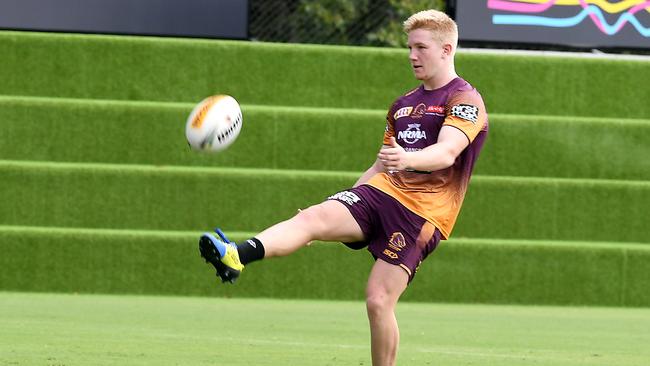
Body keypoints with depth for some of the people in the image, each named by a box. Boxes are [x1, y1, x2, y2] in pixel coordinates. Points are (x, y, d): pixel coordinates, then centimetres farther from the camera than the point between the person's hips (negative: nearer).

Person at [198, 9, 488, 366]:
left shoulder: (465, 100, -2)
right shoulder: (403, 104, 23)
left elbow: (447, 152, -21)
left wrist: (408, 159, -41)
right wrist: (346, 201, 25)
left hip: (422, 212, -5)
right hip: (381, 191, 5)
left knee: (379, 301, -16)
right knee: (313, 217, -23)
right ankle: (236, 256, -48)